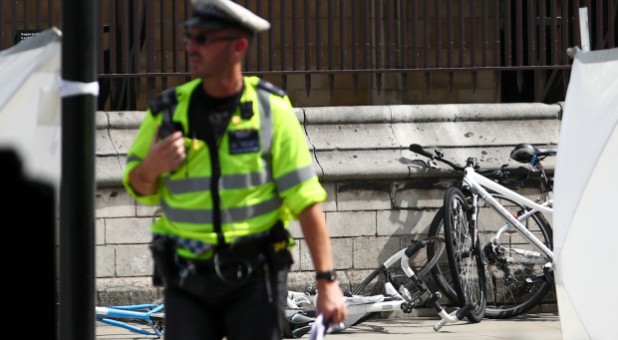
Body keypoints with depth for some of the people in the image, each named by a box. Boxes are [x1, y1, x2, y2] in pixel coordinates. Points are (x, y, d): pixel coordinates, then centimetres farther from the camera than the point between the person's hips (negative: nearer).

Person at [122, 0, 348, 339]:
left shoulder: (272, 110, -6)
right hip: (187, 279, 2)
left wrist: (327, 281, -12)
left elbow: (306, 200, -7)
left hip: (255, 276, -2)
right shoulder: (168, 110, 1)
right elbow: (140, 188, 14)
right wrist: (151, 167, -10)